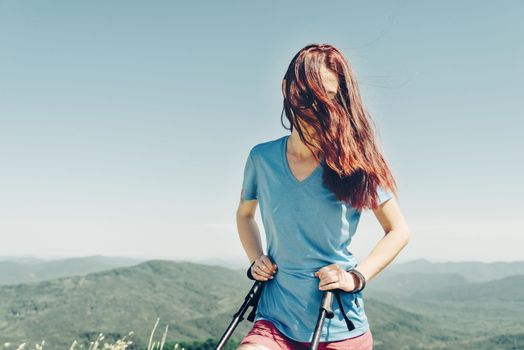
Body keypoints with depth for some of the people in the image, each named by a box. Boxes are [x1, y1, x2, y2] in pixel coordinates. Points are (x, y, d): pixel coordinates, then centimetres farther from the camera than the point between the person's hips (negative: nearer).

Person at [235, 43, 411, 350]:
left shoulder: (354, 161, -7)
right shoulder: (262, 158, -1)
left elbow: (399, 231, 1)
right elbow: (245, 214, 18)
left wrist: (356, 277, -10)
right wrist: (256, 259, 4)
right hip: (276, 322, 1)